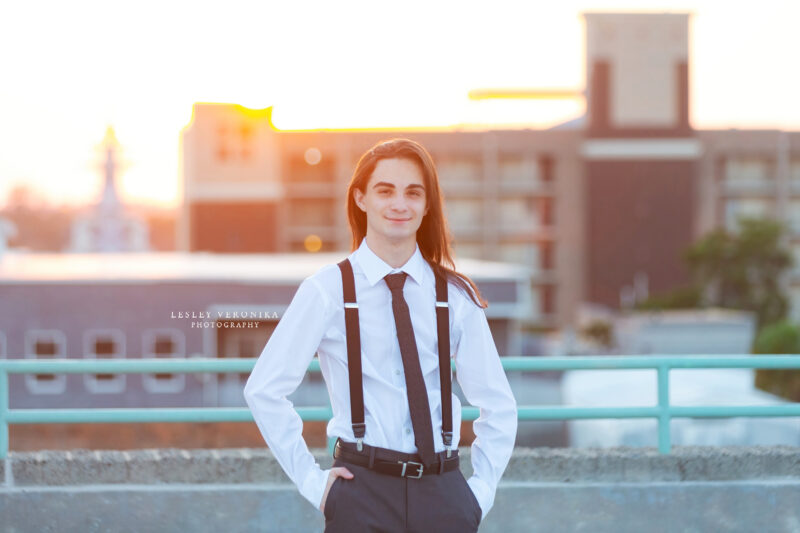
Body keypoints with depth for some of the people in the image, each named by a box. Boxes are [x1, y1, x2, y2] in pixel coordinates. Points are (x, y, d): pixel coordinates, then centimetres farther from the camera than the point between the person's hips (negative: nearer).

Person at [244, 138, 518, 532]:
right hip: (363, 493, -2)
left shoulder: (455, 296, 6)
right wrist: (311, 481, -1)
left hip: (442, 498, 2)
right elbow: (264, 390, 0)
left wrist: (480, 492, 6)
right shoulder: (327, 292, -1)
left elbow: (498, 405, 14)